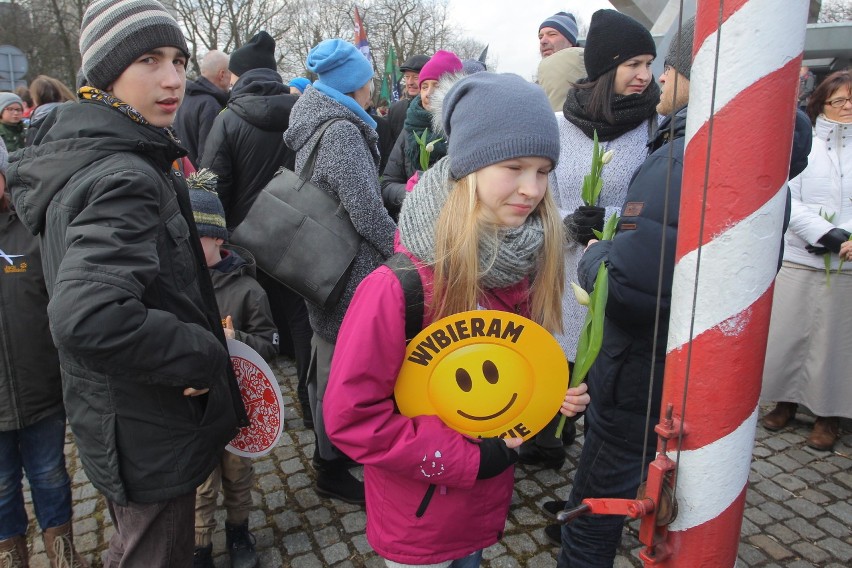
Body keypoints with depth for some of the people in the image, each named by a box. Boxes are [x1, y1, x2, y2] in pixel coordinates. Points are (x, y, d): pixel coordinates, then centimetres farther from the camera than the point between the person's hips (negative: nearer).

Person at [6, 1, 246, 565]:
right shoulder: (124, 178, -27)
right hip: (151, 435, -9)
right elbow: (86, 319, -42)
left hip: (118, 422, 9)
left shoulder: (86, 154, 5)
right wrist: (203, 355, -27)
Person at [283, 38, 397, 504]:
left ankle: (331, 447, 41)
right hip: (347, 275, -10)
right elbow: (370, 215, -22)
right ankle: (331, 470, 20)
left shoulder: (314, 124, 11)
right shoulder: (342, 133, -19)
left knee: (328, 367, 22)